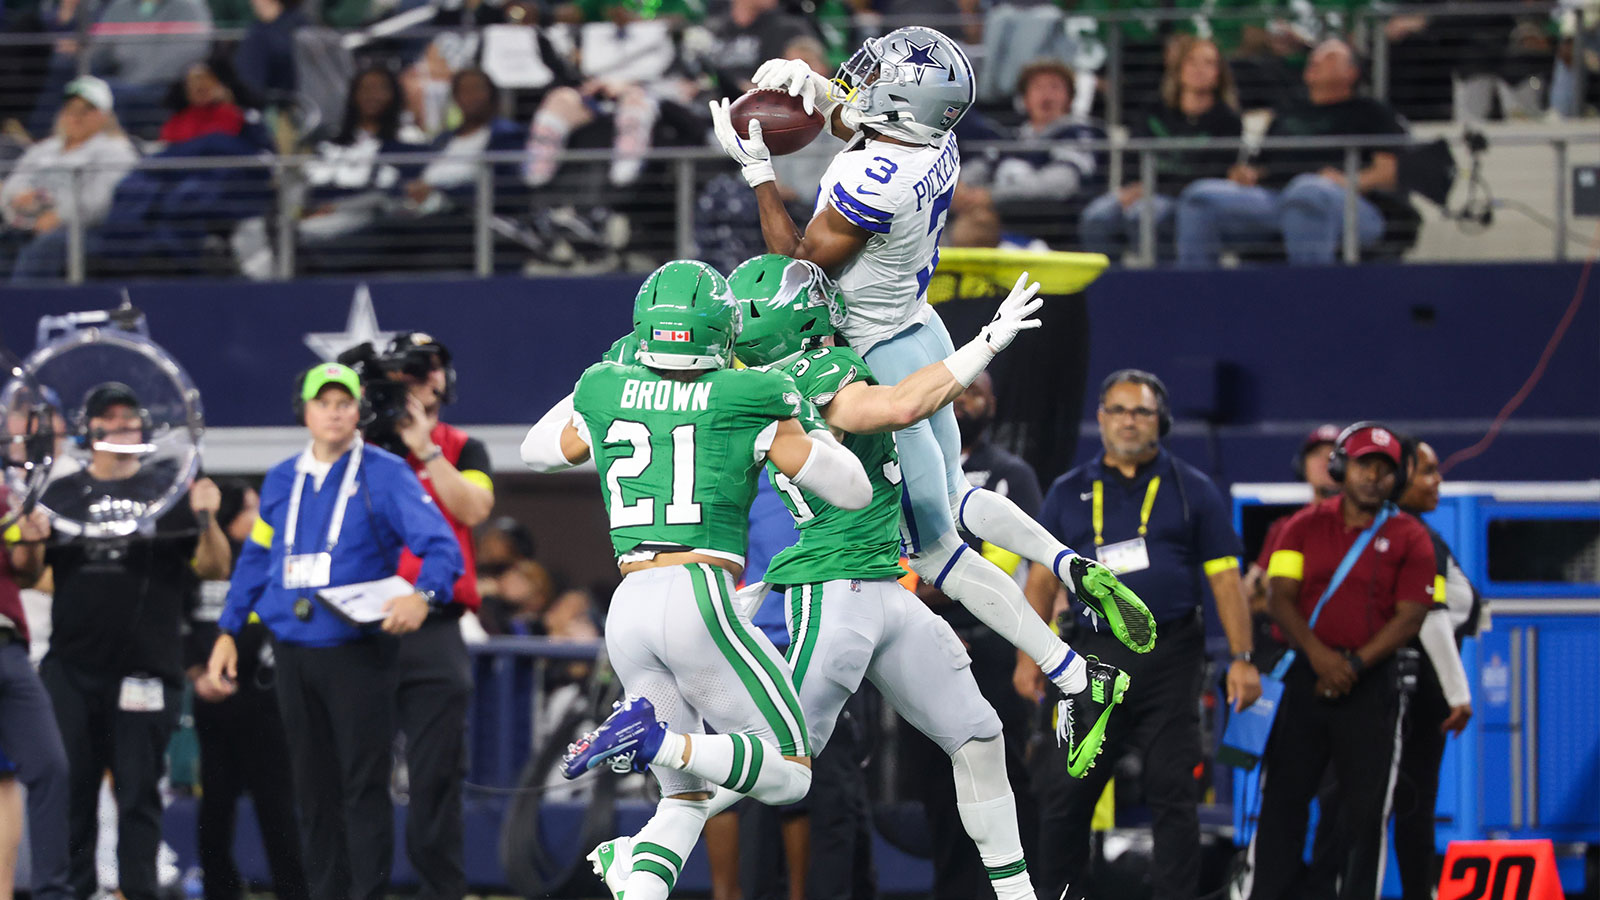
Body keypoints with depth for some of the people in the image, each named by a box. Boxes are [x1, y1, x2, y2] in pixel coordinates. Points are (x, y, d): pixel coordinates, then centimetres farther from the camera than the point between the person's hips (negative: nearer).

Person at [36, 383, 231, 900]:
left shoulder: (170, 489, 6)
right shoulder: (62, 494, 12)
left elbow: (214, 568, 2)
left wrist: (207, 520, -17)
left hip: (146, 668, -2)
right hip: (72, 670, 2)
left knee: (139, 789, -2)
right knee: (70, 788, 3)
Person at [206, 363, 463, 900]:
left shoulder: (386, 475, -3)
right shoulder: (281, 481, 13)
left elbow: (442, 547, -11)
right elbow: (255, 559, 21)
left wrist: (422, 595, -30)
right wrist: (228, 631, 14)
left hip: (359, 653, -5)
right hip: (295, 653, 5)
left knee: (363, 785, -7)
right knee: (313, 789, 8)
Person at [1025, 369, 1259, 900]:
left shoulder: (1192, 492, 7)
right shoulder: (1069, 493, 13)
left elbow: (1224, 578, 4)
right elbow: (1043, 578, 12)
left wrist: (1242, 658, -4)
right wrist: (1029, 655, 2)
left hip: (1170, 658, -2)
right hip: (1093, 656, 2)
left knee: (1173, 794, -3)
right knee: (1064, 792, 2)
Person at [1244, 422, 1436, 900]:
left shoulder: (1409, 537, 4)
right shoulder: (1306, 526, 8)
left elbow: (1410, 617, -2)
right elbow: (1279, 597, 0)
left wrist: (1355, 664, -13)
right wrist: (1318, 654, -16)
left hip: (1373, 681, -1)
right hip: (1308, 677, 1)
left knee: (1366, 807, -3)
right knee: (1283, 795, -1)